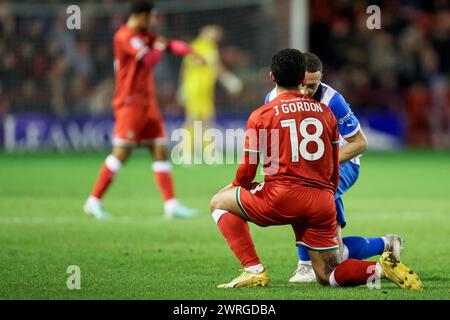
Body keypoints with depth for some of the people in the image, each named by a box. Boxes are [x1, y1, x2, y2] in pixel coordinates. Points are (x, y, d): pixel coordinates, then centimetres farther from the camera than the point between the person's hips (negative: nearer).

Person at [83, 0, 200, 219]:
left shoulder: (144, 36, 15)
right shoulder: (124, 36, -13)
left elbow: (170, 45, 10)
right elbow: (149, 60, -20)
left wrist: (188, 51, -10)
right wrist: (159, 48, 0)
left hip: (148, 102, 9)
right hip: (130, 103, -9)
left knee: (160, 150, 3)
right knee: (121, 152, -10)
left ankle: (171, 205, 2)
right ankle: (94, 201, -2)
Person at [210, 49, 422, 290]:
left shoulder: (260, 116, 1)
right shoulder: (325, 112, 14)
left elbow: (246, 172, 2)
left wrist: (235, 185, 25)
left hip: (282, 198, -4)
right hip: (323, 203, 5)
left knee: (219, 202, 17)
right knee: (326, 276, 15)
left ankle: (253, 270, 2)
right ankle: (382, 268, -12)